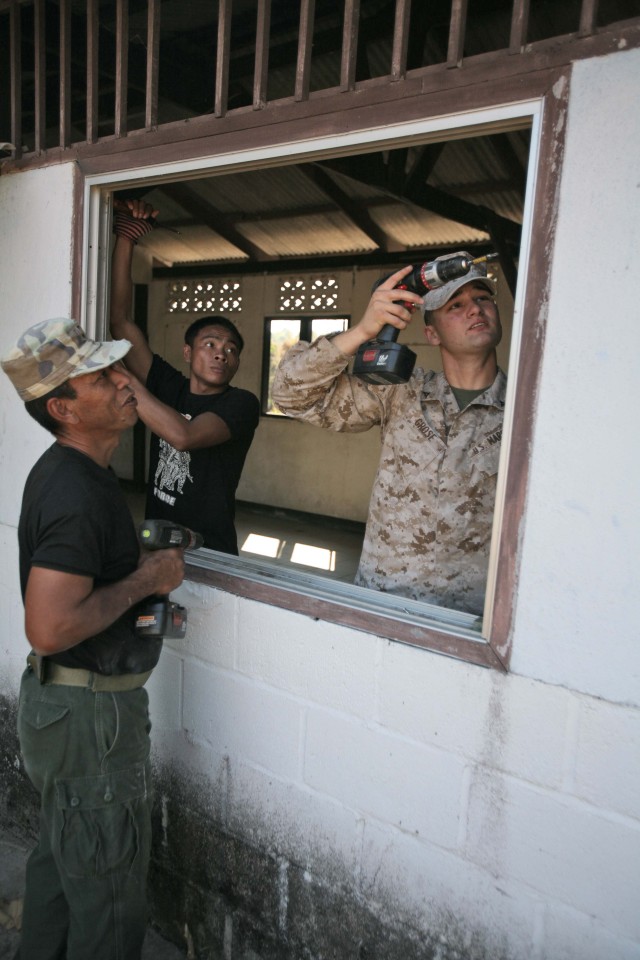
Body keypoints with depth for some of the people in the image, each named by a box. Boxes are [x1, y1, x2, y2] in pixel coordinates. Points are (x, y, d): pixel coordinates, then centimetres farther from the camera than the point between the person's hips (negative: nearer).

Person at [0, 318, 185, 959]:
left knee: (60, 860, 28)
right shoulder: (77, 494, -27)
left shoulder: (64, 472, 6)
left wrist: (144, 565, 8)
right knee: (109, 897, 9)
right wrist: (145, 580, -22)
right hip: (88, 712, -10)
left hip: (55, 698, 10)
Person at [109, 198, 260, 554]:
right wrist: (126, 237, -5)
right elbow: (121, 320, -1)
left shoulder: (241, 403, -12)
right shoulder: (169, 387, 1)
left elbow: (184, 436, -30)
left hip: (209, 553, -4)